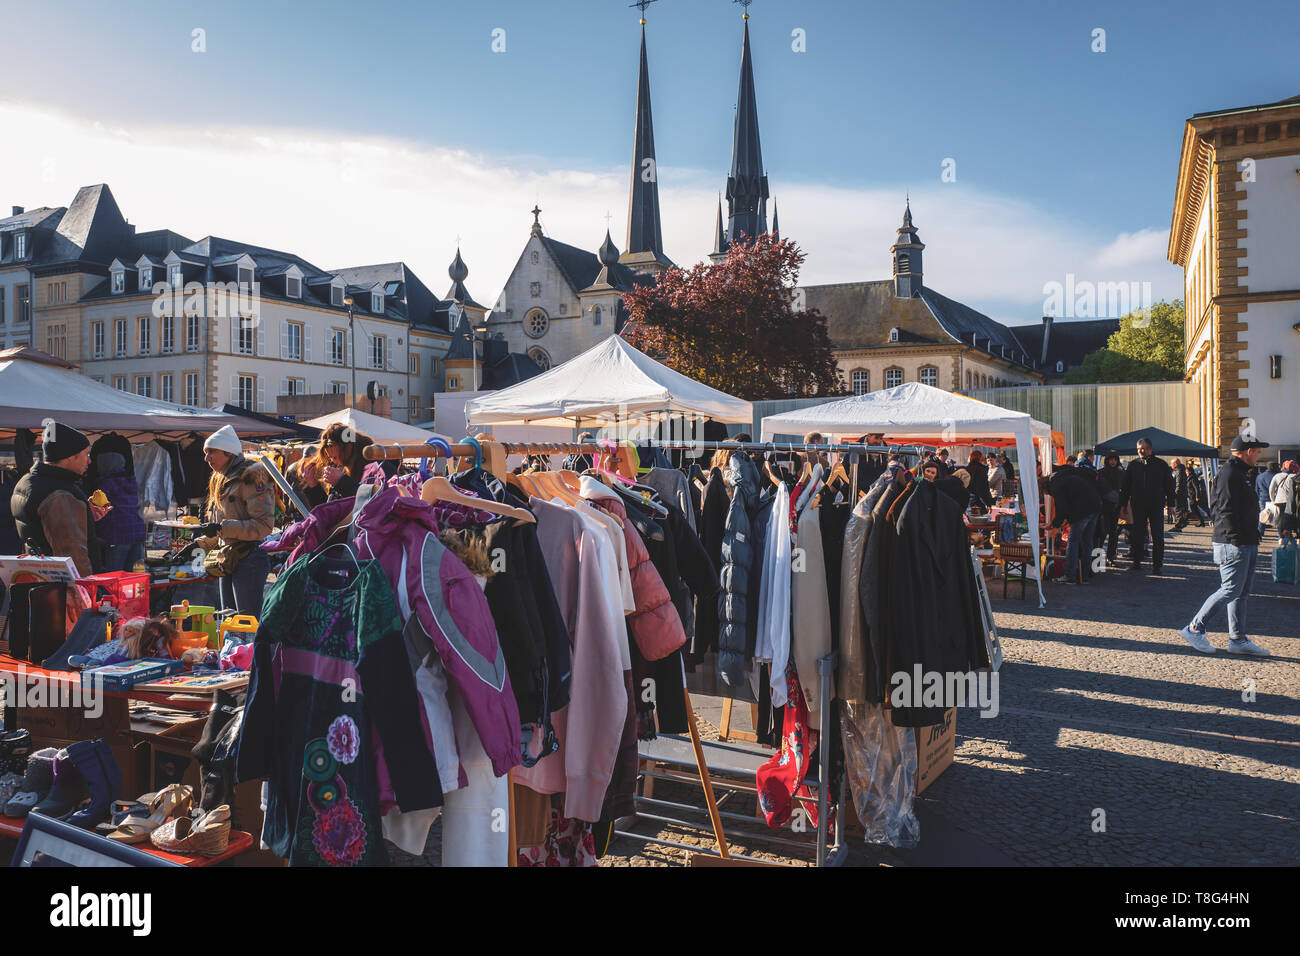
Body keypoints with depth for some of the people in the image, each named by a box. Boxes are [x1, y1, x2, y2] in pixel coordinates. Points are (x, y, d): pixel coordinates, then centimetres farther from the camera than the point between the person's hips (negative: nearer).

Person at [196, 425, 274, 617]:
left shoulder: (250, 478, -9)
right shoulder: (220, 481, 20)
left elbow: (264, 525, -18)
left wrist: (223, 528, -20)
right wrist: (197, 546, 18)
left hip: (248, 560, -9)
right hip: (227, 563, 9)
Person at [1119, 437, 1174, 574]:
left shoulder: (1161, 464, 4)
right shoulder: (1133, 465, 7)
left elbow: (1169, 485, 8)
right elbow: (1125, 486, 10)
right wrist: (1123, 504, 5)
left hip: (1156, 505, -1)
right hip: (1138, 505, 1)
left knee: (1157, 536, -2)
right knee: (1137, 534, 6)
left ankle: (1157, 564, 2)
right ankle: (1137, 561, 16)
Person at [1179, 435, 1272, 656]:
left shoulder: (1239, 473, 20)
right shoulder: (1229, 474, -14)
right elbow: (1227, 511, -21)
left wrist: (1252, 540, 21)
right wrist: (1237, 540, -24)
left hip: (1247, 544, 11)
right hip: (1234, 545, -11)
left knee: (1241, 593, 11)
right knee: (1231, 590, -8)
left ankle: (1238, 640, 15)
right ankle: (1195, 629, -1)